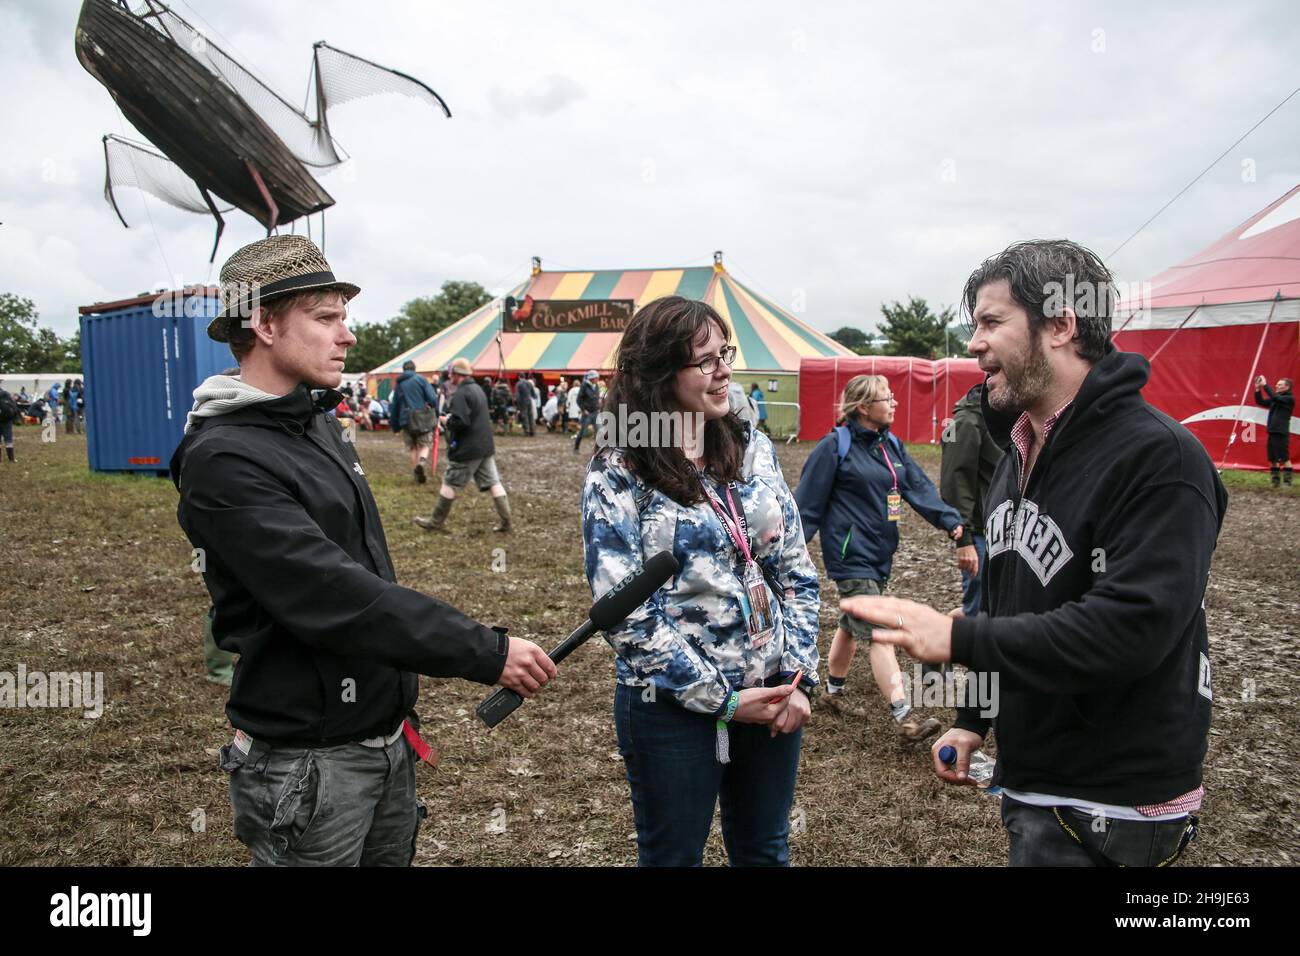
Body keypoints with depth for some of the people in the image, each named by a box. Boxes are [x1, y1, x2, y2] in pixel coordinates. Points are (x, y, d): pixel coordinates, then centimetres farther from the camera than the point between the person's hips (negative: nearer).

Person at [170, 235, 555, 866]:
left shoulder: (315, 424, 8)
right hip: (310, 761, -8)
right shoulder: (224, 460, -20)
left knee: (392, 857, 20)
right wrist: (488, 654, -26)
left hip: (388, 737, 8)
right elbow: (333, 595, -27)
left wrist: (415, 654, 20)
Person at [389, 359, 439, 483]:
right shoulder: (421, 379, -1)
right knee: (425, 445, 5)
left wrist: (395, 426, 21)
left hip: (406, 420, 3)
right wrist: (436, 416, 2)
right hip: (423, 417, -3)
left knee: (413, 448, 14)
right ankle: (422, 462, -24)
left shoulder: (398, 384, 12)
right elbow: (433, 399, -10)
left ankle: (417, 474, 13)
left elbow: (395, 406, 15)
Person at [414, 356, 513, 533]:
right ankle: (505, 521, 3)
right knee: (493, 482, 5)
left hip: (467, 449, -8)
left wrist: (447, 421, -6)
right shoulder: (478, 389, 14)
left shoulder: (461, 394, -16)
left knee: (450, 484, 4)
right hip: (486, 446, 8)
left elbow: (460, 422, -25)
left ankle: (437, 521, 15)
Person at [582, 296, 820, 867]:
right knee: (673, 857, 14)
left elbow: (797, 572, 5)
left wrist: (800, 677, -3)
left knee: (765, 850, 20)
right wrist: (720, 700, -15)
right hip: (673, 706, -4)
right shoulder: (618, 474, -12)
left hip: (771, 693, 4)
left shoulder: (754, 450, 2)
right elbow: (627, 613, -16)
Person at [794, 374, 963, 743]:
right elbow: (808, 502, -12)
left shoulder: (891, 445, 10)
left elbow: (919, 487, 3)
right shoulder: (835, 446, -12)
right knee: (878, 632, -11)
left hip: (880, 552, 8)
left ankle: (834, 689, 39)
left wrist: (951, 521, -11)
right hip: (850, 554, -8)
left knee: (853, 624, 20)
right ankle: (905, 719, -13)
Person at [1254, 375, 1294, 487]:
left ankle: (1287, 482, -2)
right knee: (1273, 459, 9)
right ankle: (1275, 481, 16)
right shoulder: (1275, 399, 15)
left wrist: (1265, 385, -18)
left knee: (1285, 458, -5)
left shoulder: (1290, 399, -6)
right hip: (1272, 432, 7)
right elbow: (1260, 402, 16)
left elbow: (1275, 398, -21)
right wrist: (1258, 388, 4)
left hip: (1282, 433, -7)